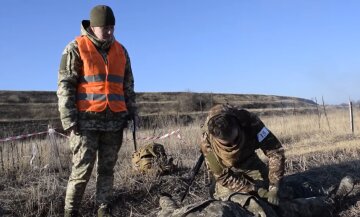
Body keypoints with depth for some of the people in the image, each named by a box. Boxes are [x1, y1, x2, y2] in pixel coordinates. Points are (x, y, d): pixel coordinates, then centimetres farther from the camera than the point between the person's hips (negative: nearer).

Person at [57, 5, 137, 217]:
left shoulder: (121, 51, 13)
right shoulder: (76, 48, -1)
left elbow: (128, 86, 18)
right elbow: (65, 85, -5)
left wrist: (132, 112, 12)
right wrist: (69, 118, -12)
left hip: (114, 120, 4)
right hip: (87, 120, -4)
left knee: (107, 168, 9)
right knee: (82, 168, -5)